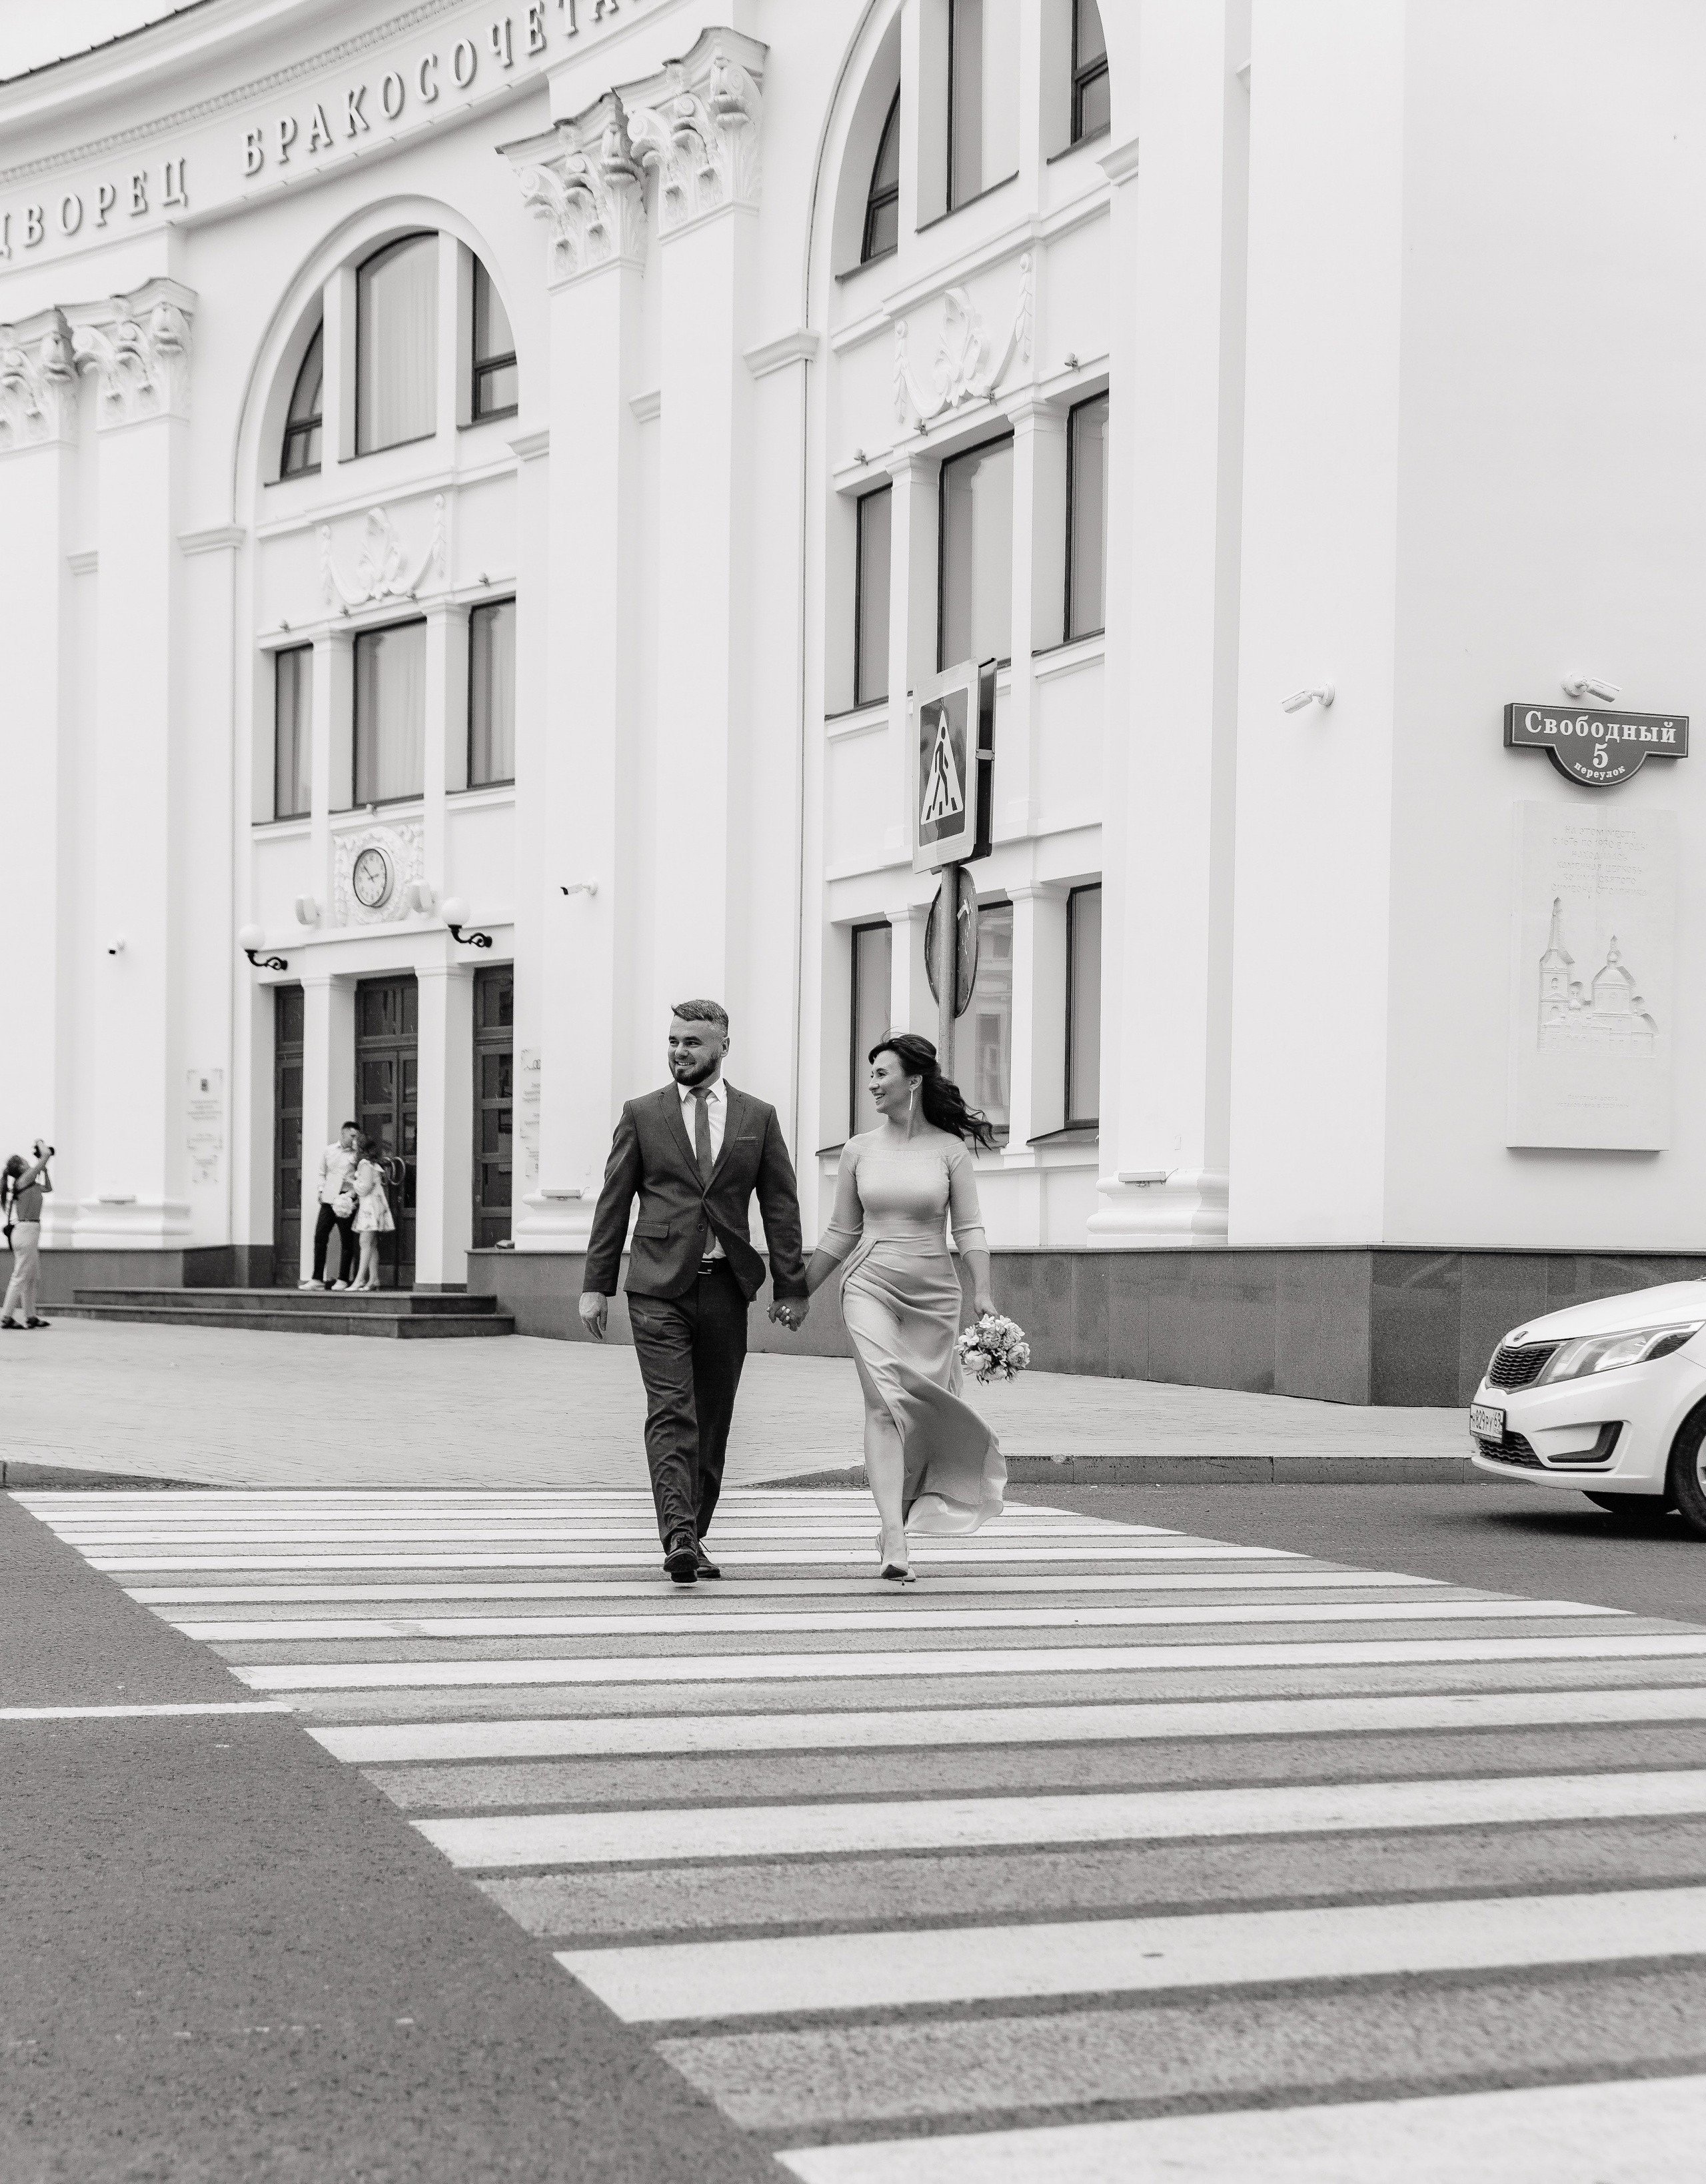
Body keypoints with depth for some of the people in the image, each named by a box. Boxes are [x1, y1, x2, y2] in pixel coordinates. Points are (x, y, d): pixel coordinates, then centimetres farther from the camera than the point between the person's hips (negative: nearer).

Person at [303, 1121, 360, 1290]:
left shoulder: (358, 1154, 3)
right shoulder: (328, 1151, 11)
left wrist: (352, 1193, -12)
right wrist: (321, 1191, 6)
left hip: (347, 1201, -2)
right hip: (329, 1199, 2)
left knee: (347, 1242, 0)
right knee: (320, 1237, -2)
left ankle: (342, 1280, 6)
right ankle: (317, 1279, 3)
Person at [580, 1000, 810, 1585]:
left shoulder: (758, 1118, 8)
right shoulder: (641, 1114, 5)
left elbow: (781, 1206, 8)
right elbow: (613, 1204, 5)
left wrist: (791, 1287, 3)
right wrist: (595, 1285, -1)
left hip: (725, 1288, 2)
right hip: (659, 1287, -2)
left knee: (713, 1421, 7)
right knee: (671, 1412, -14)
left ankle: (694, 1536, 18)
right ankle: (678, 1537, -23)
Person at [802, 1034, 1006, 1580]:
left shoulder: (949, 1149, 0)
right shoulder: (859, 1150, 7)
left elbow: (969, 1229, -2)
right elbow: (841, 1233, 14)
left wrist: (983, 1293, -13)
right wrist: (801, 1291, 15)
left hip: (933, 1293, 0)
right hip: (871, 1287, 0)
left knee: (925, 1409, 6)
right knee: (885, 1401, -17)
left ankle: (898, 1518, 29)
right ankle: (895, 1539, -25)